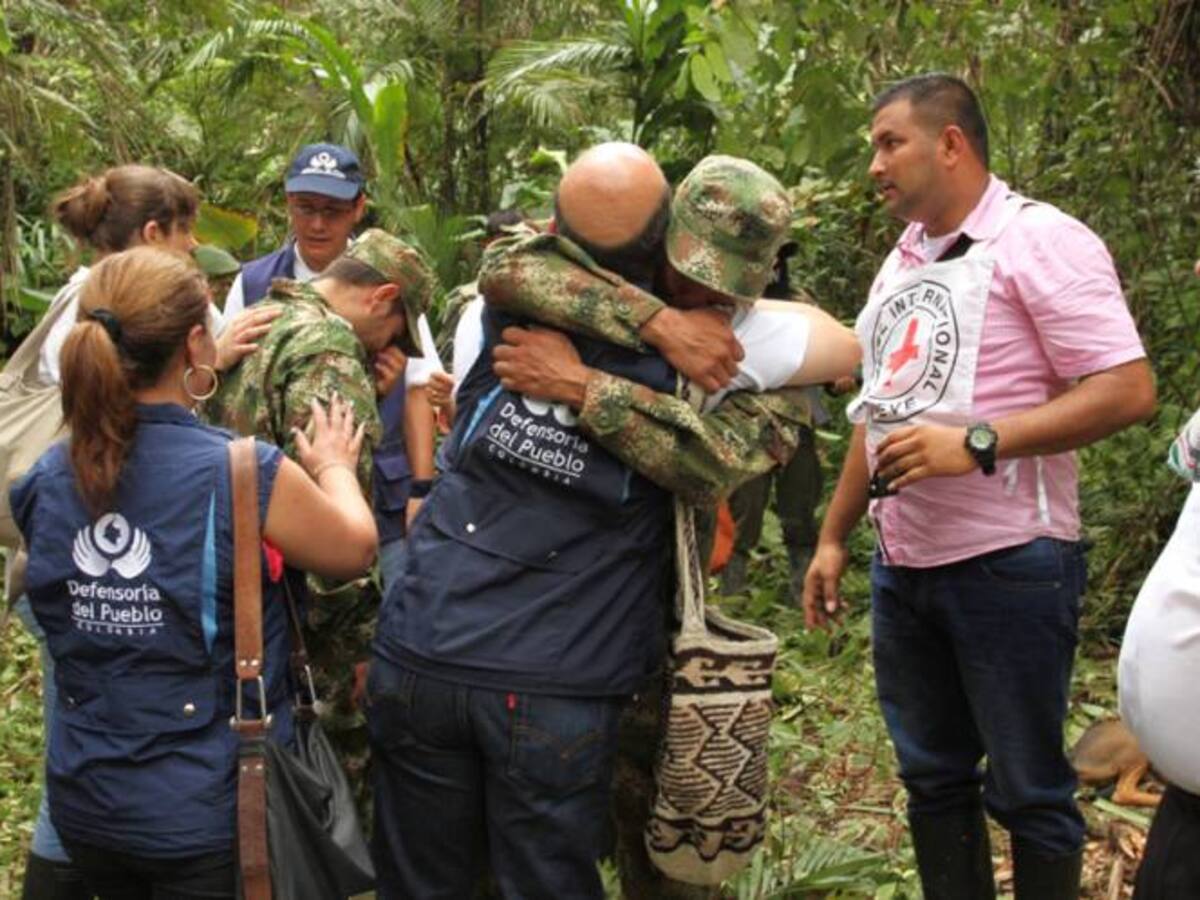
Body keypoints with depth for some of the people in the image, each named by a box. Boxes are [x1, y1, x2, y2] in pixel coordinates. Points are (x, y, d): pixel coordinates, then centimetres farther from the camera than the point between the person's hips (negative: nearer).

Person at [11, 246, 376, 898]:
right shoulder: (246, 477, -21)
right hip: (213, 811, -5)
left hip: (83, 802, 5)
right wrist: (333, 468, 18)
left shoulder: (43, 483, -6)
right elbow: (355, 549, -3)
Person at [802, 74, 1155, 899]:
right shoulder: (900, 264, 14)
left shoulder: (1039, 241, -12)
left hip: (1009, 567, -8)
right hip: (902, 569, 8)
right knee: (933, 776, 15)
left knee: (1026, 787, 3)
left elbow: (1128, 390, -19)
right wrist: (833, 539, 19)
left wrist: (976, 443, -25)